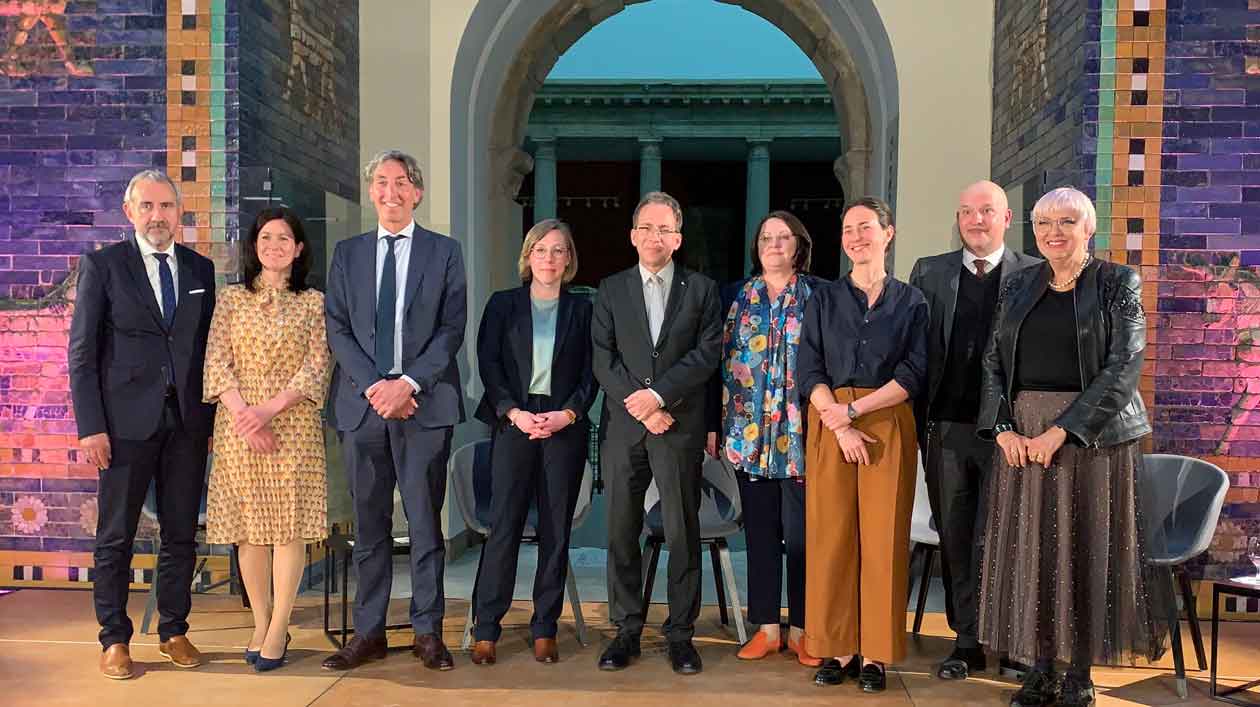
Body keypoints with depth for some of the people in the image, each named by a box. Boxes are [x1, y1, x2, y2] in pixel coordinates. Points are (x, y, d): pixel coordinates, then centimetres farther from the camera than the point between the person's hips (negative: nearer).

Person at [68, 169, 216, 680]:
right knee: (116, 537, 4)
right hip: (127, 421, -3)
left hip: (188, 422, 3)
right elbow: (81, 351, -2)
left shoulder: (201, 270, 11)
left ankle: (174, 632, 21)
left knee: (181, 535, 9)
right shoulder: (102, 265, 1)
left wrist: (214, 419, 6)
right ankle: (114, 639, 16)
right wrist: (90, 426, -9)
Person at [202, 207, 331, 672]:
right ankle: (261, 624, 14)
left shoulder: (312, 302, 6)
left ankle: (278, 630, 3)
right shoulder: (231, 299, 10)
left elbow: (316, 368, -2)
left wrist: (269, 409, -14)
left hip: (294, 425, -1)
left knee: (290, 525, -4)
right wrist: (245, 415, -12)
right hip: (238, 425, 1)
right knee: (249, 527, 3)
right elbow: (216, 363, 2)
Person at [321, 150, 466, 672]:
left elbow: (452, 329, -1)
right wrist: (373, 386, -9)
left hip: (425, 404, -2)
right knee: (369, 523, 8)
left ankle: (428, 632, 12)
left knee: (425, 521, 3)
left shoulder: (444, 253, 7)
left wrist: (409, 383, -13)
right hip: (362, 404, 2)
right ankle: (368, 633, 16)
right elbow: (337, 330, 5)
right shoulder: (347, 254, 12)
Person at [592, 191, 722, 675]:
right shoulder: (611, 289, 11)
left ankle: (680, 633, 12)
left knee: (682, 532, 2)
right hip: (622, 428, 2)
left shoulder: (701, 289, 8)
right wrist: (642, 409, -9)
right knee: (622, 531, 5)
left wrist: (658, 394, -13)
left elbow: (707, 354, -3)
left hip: (681, 428, -1)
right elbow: (603, 361, 3)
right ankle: (627, 629, 16)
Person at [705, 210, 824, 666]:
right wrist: (714, 425, 4)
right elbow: (720, 362, 10)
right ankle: (767, 628, 18)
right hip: (749, 433, 3)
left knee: (800, 532, 1)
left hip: (801, 434, -2)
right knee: (760, 530, 8)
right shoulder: (736, 297, 10)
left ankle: (801, 629, 14)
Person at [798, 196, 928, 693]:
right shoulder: (824, 300, 9)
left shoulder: (911, 301, 7)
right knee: (831, 535, 0)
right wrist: (840, 426, -12)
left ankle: (875, 653, 8)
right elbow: (808, 371, 1)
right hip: (830, 423, 1)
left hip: (888, 425, -1)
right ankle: (838, 648, 9)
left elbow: (914, 375, -2)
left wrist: (852, 410, -12)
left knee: (883, 537, -1)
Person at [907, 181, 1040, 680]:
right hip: (946, 427, 2)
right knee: (956, 540, 8)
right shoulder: (929, 273, 9)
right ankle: (967, 642, 20)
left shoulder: (1034, 276, 3)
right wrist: (919, 422, 2)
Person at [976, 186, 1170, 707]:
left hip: (1092, 433, -3)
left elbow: (1123, 366, -11)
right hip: (1022, 435, 4)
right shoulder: (1019, 286, 10)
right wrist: (1004, 429, -7)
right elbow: (993, 361, 8)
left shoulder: (1118, 283, -2)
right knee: (1030, 549, 5)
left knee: (1087, 549, 2)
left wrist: (1061, 430, -18)